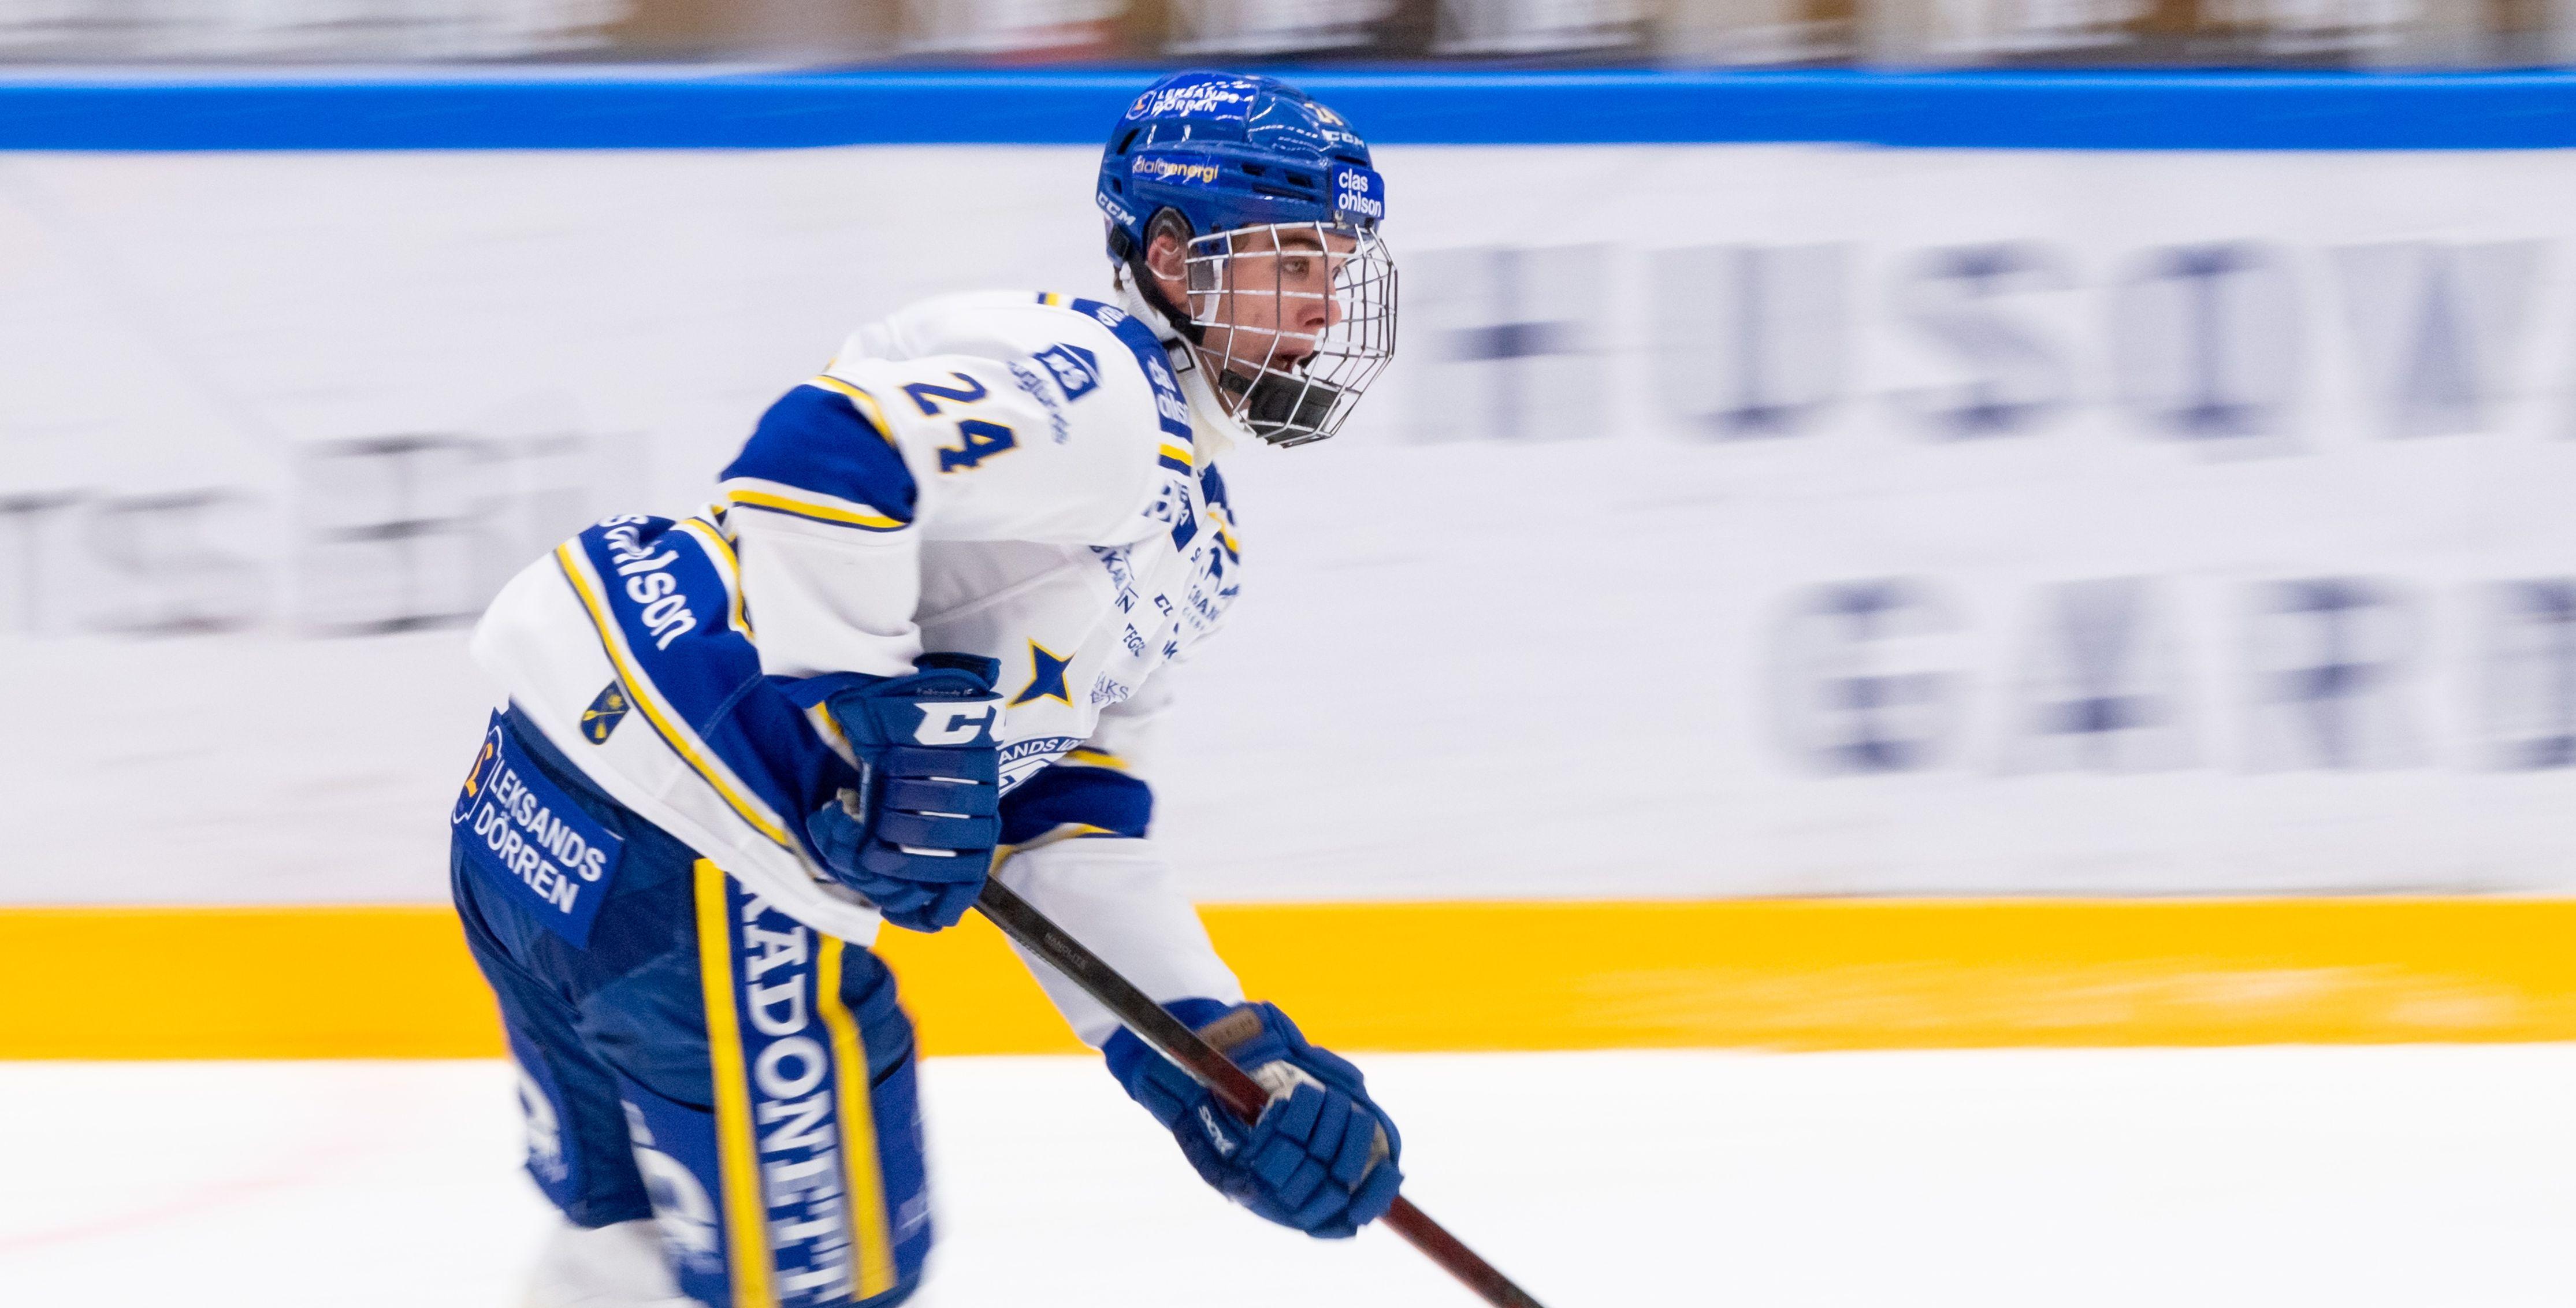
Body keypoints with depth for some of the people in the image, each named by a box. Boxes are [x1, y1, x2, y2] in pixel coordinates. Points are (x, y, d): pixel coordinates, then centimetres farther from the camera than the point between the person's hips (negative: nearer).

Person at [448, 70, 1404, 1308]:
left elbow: (1061, 820, 19)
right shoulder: (1095, 392, -12)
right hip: (685, 872, -10)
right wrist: (886, 727, -24)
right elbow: (818, 458, -27)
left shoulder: (1180, 525, 21)